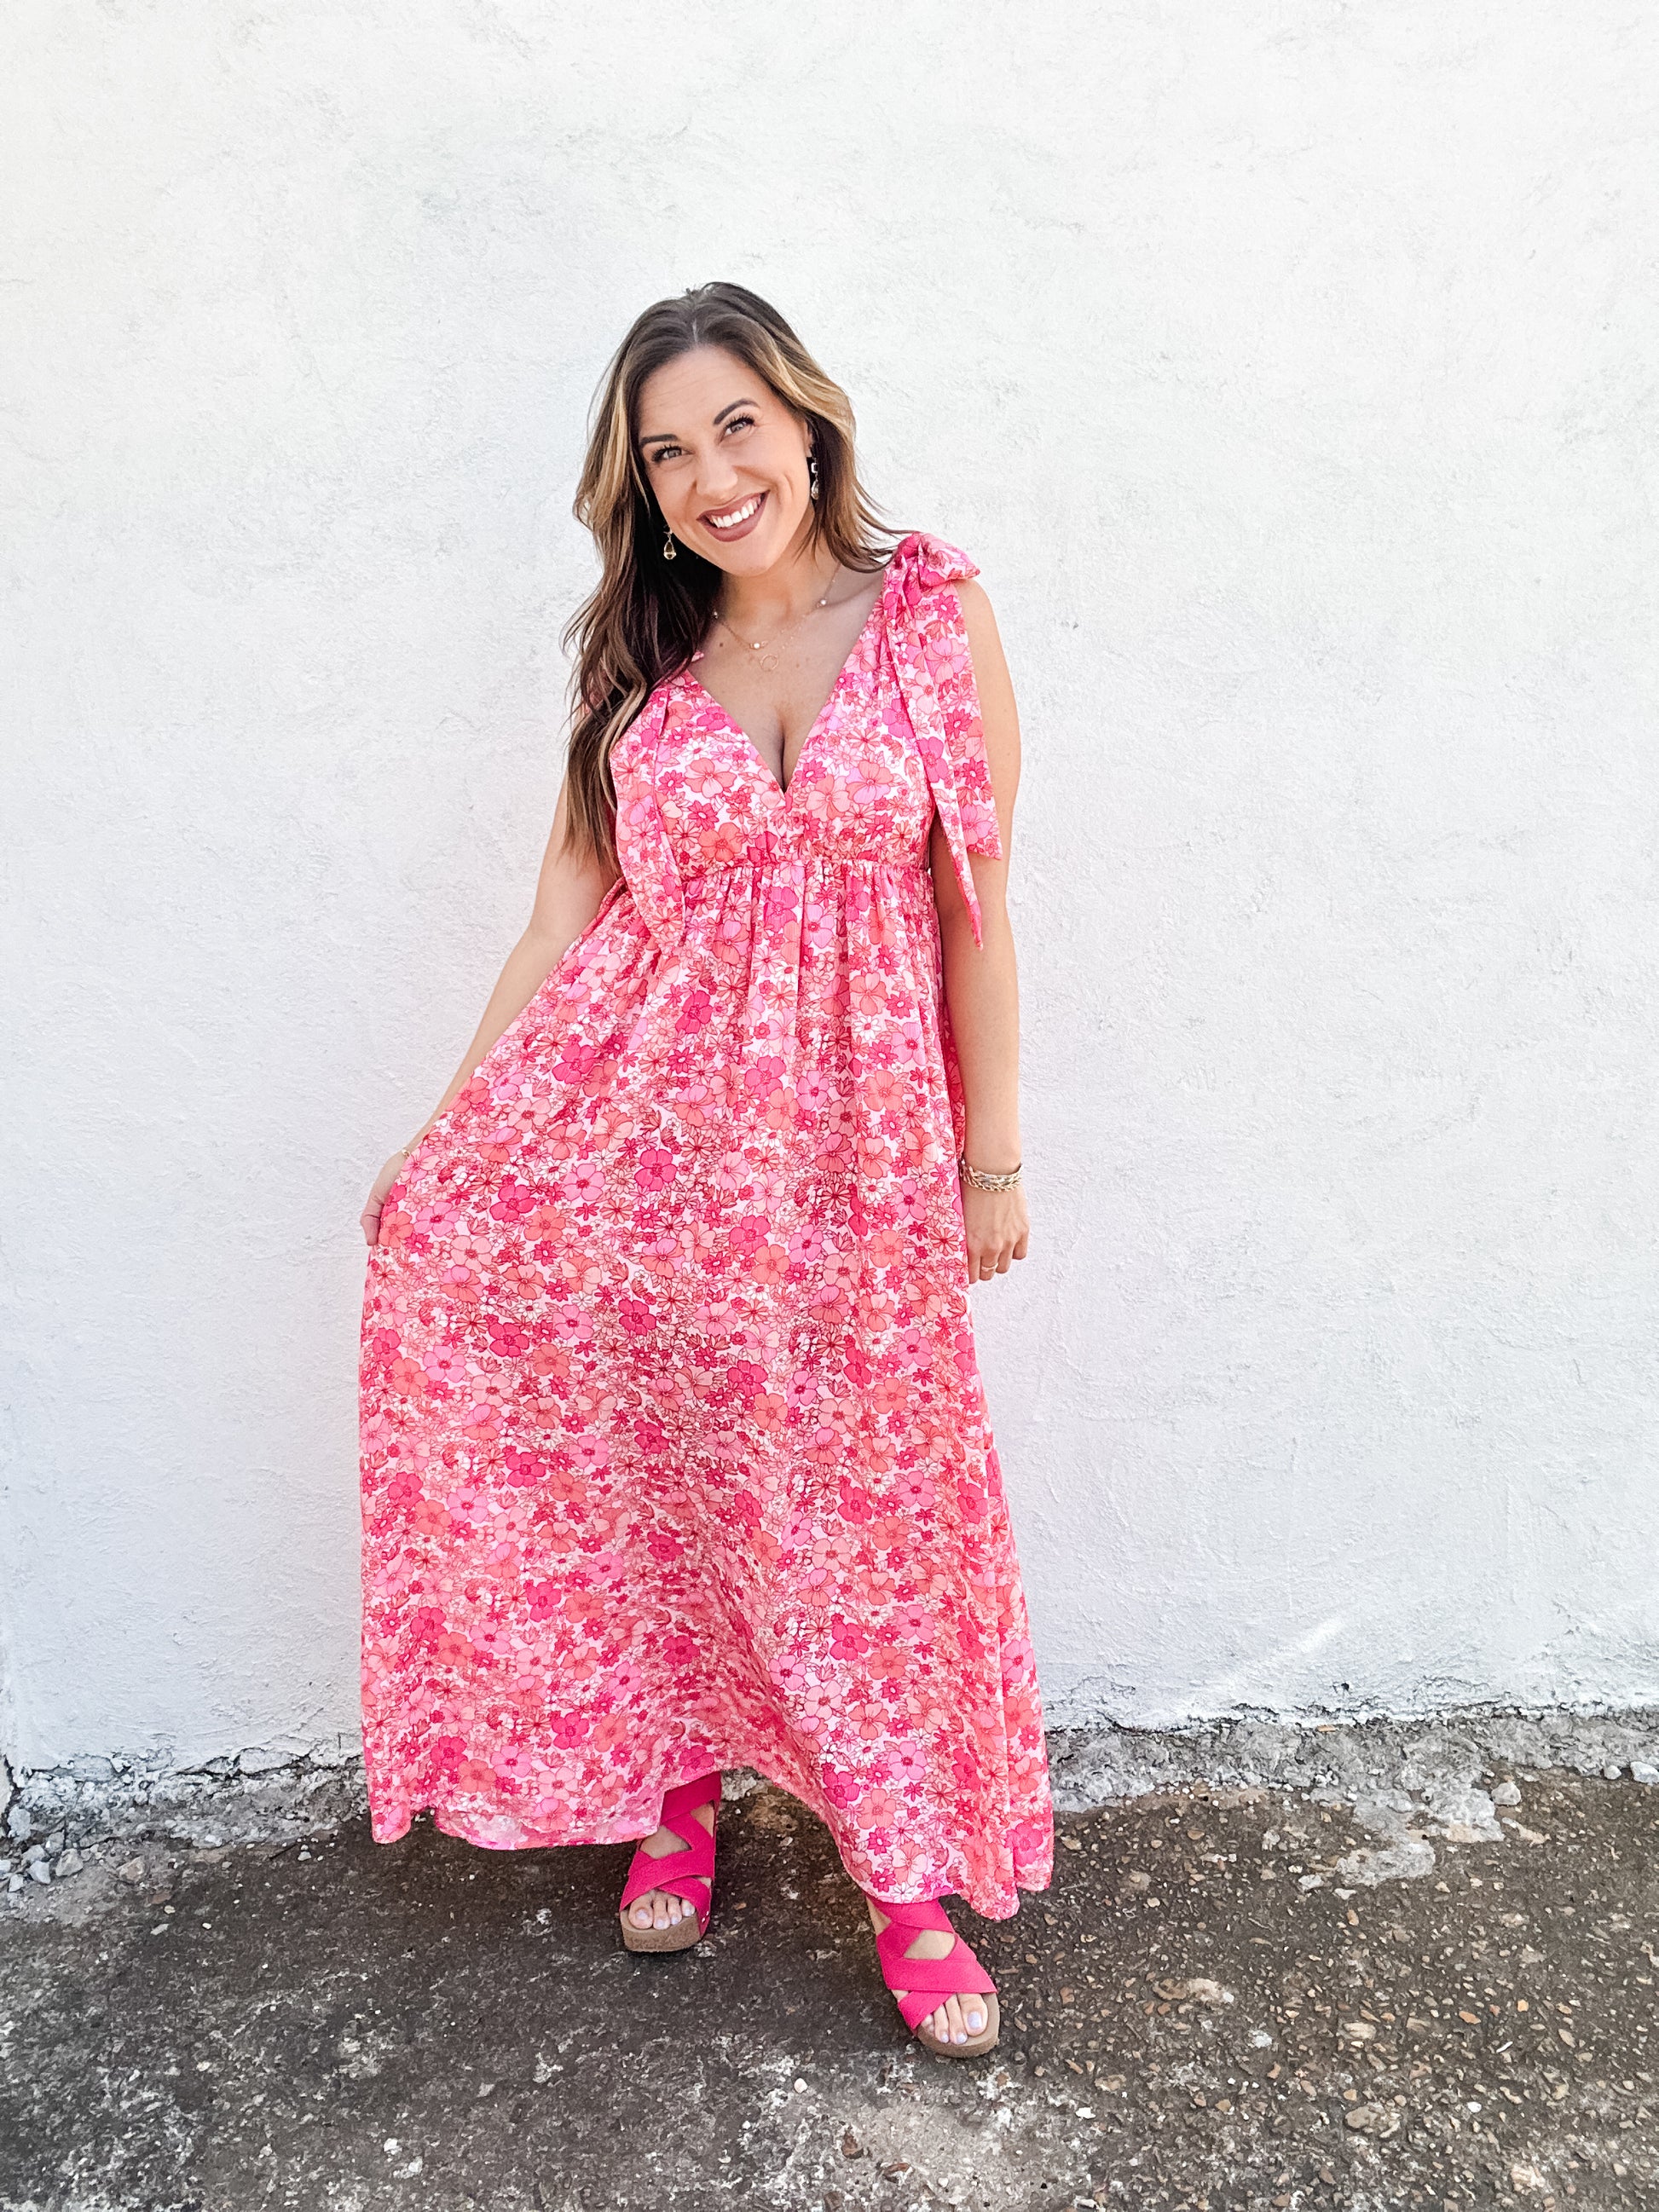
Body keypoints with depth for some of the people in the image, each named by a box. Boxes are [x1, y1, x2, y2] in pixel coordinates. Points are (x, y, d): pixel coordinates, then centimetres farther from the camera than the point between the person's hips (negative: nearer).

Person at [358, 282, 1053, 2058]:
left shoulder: (932, 611, 0)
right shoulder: (639, 661, 7)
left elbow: (977, 906, 0)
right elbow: (567, 911, 6)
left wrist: (991, 1156, -1)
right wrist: (448, 1135, 4)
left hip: (850, 1141, -2)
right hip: (633, 1119, 2)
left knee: (870, 1507, 5)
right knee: (654, 1479, 8)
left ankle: (906, 1874, 26)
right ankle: (673, 1785, 35)